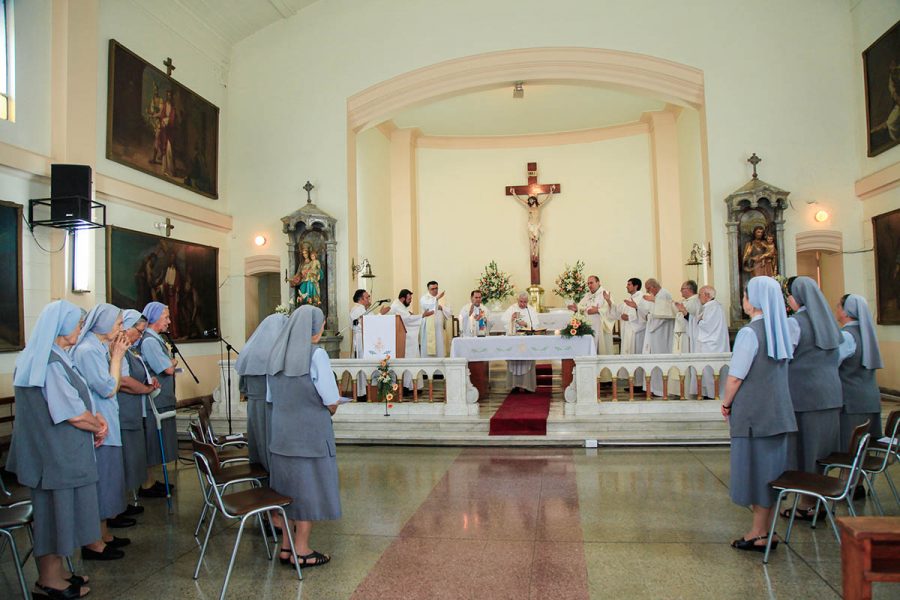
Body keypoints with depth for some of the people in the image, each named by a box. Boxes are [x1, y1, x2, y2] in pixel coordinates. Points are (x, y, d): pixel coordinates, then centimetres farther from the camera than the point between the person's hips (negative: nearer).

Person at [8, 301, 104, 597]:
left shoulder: (49, 357, 7)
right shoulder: (51, 364, -24)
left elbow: (71, 401, 14)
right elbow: (73, 414, -23)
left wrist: (95, 418, 0)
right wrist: (98, 426, -5)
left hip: (58, 448, 10)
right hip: (56, 450, -10)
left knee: (57, 508, 19)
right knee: (55, 508, 5)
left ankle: (54, 571, 33)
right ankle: (49, 581, 20)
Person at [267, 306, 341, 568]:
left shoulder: (277, 354, 4)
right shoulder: (316, 355, -16)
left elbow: (273, 396, 12)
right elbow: (331, 401, -15)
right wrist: (330, 408, 6)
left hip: (281, 434, 7)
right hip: (310, 435, -6)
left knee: (288, 488, 16)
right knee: (309, 489, 6)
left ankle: (286, 546, 25)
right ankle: (301, 551, 15)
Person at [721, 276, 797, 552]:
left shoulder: (750, 332, -17)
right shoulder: (782, 330, 8)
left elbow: (735, 377, -17)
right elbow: (780, 370, 15)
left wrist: (726, 404, -1)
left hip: (753, 414, -7)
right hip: (778, 412, 8)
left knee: (755, 469, 2)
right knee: (771, 469, 13)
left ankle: (758, 534, 11)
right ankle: (766, 532, 22)